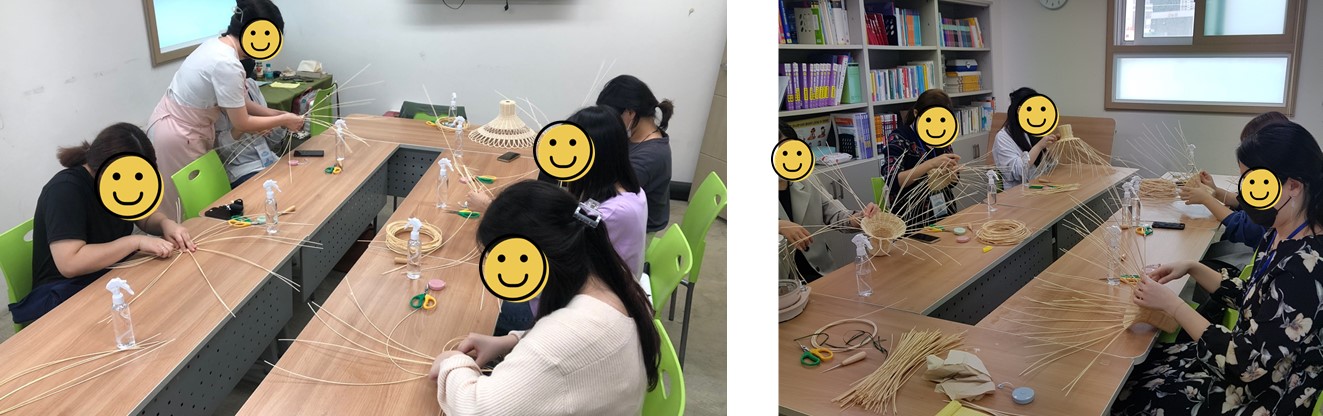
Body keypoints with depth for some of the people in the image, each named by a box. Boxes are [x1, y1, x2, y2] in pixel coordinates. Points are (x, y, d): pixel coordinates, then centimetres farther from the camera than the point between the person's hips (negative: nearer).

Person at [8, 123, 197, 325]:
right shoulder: (65, 191, -23)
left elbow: (146, 215, 14)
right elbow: (70, 263, -31)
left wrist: (166, 223, -9)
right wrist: (136, 241, -30)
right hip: (66, 296, -8)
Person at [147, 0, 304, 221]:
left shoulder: (217, 44, 0)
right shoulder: (227, 65, -28)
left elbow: (238, 102, 9)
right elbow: (242, 123, -18)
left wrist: (276, 113, 5)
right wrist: (283, 120, -6)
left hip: (172, 125, 9)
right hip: (178, 138, -9)